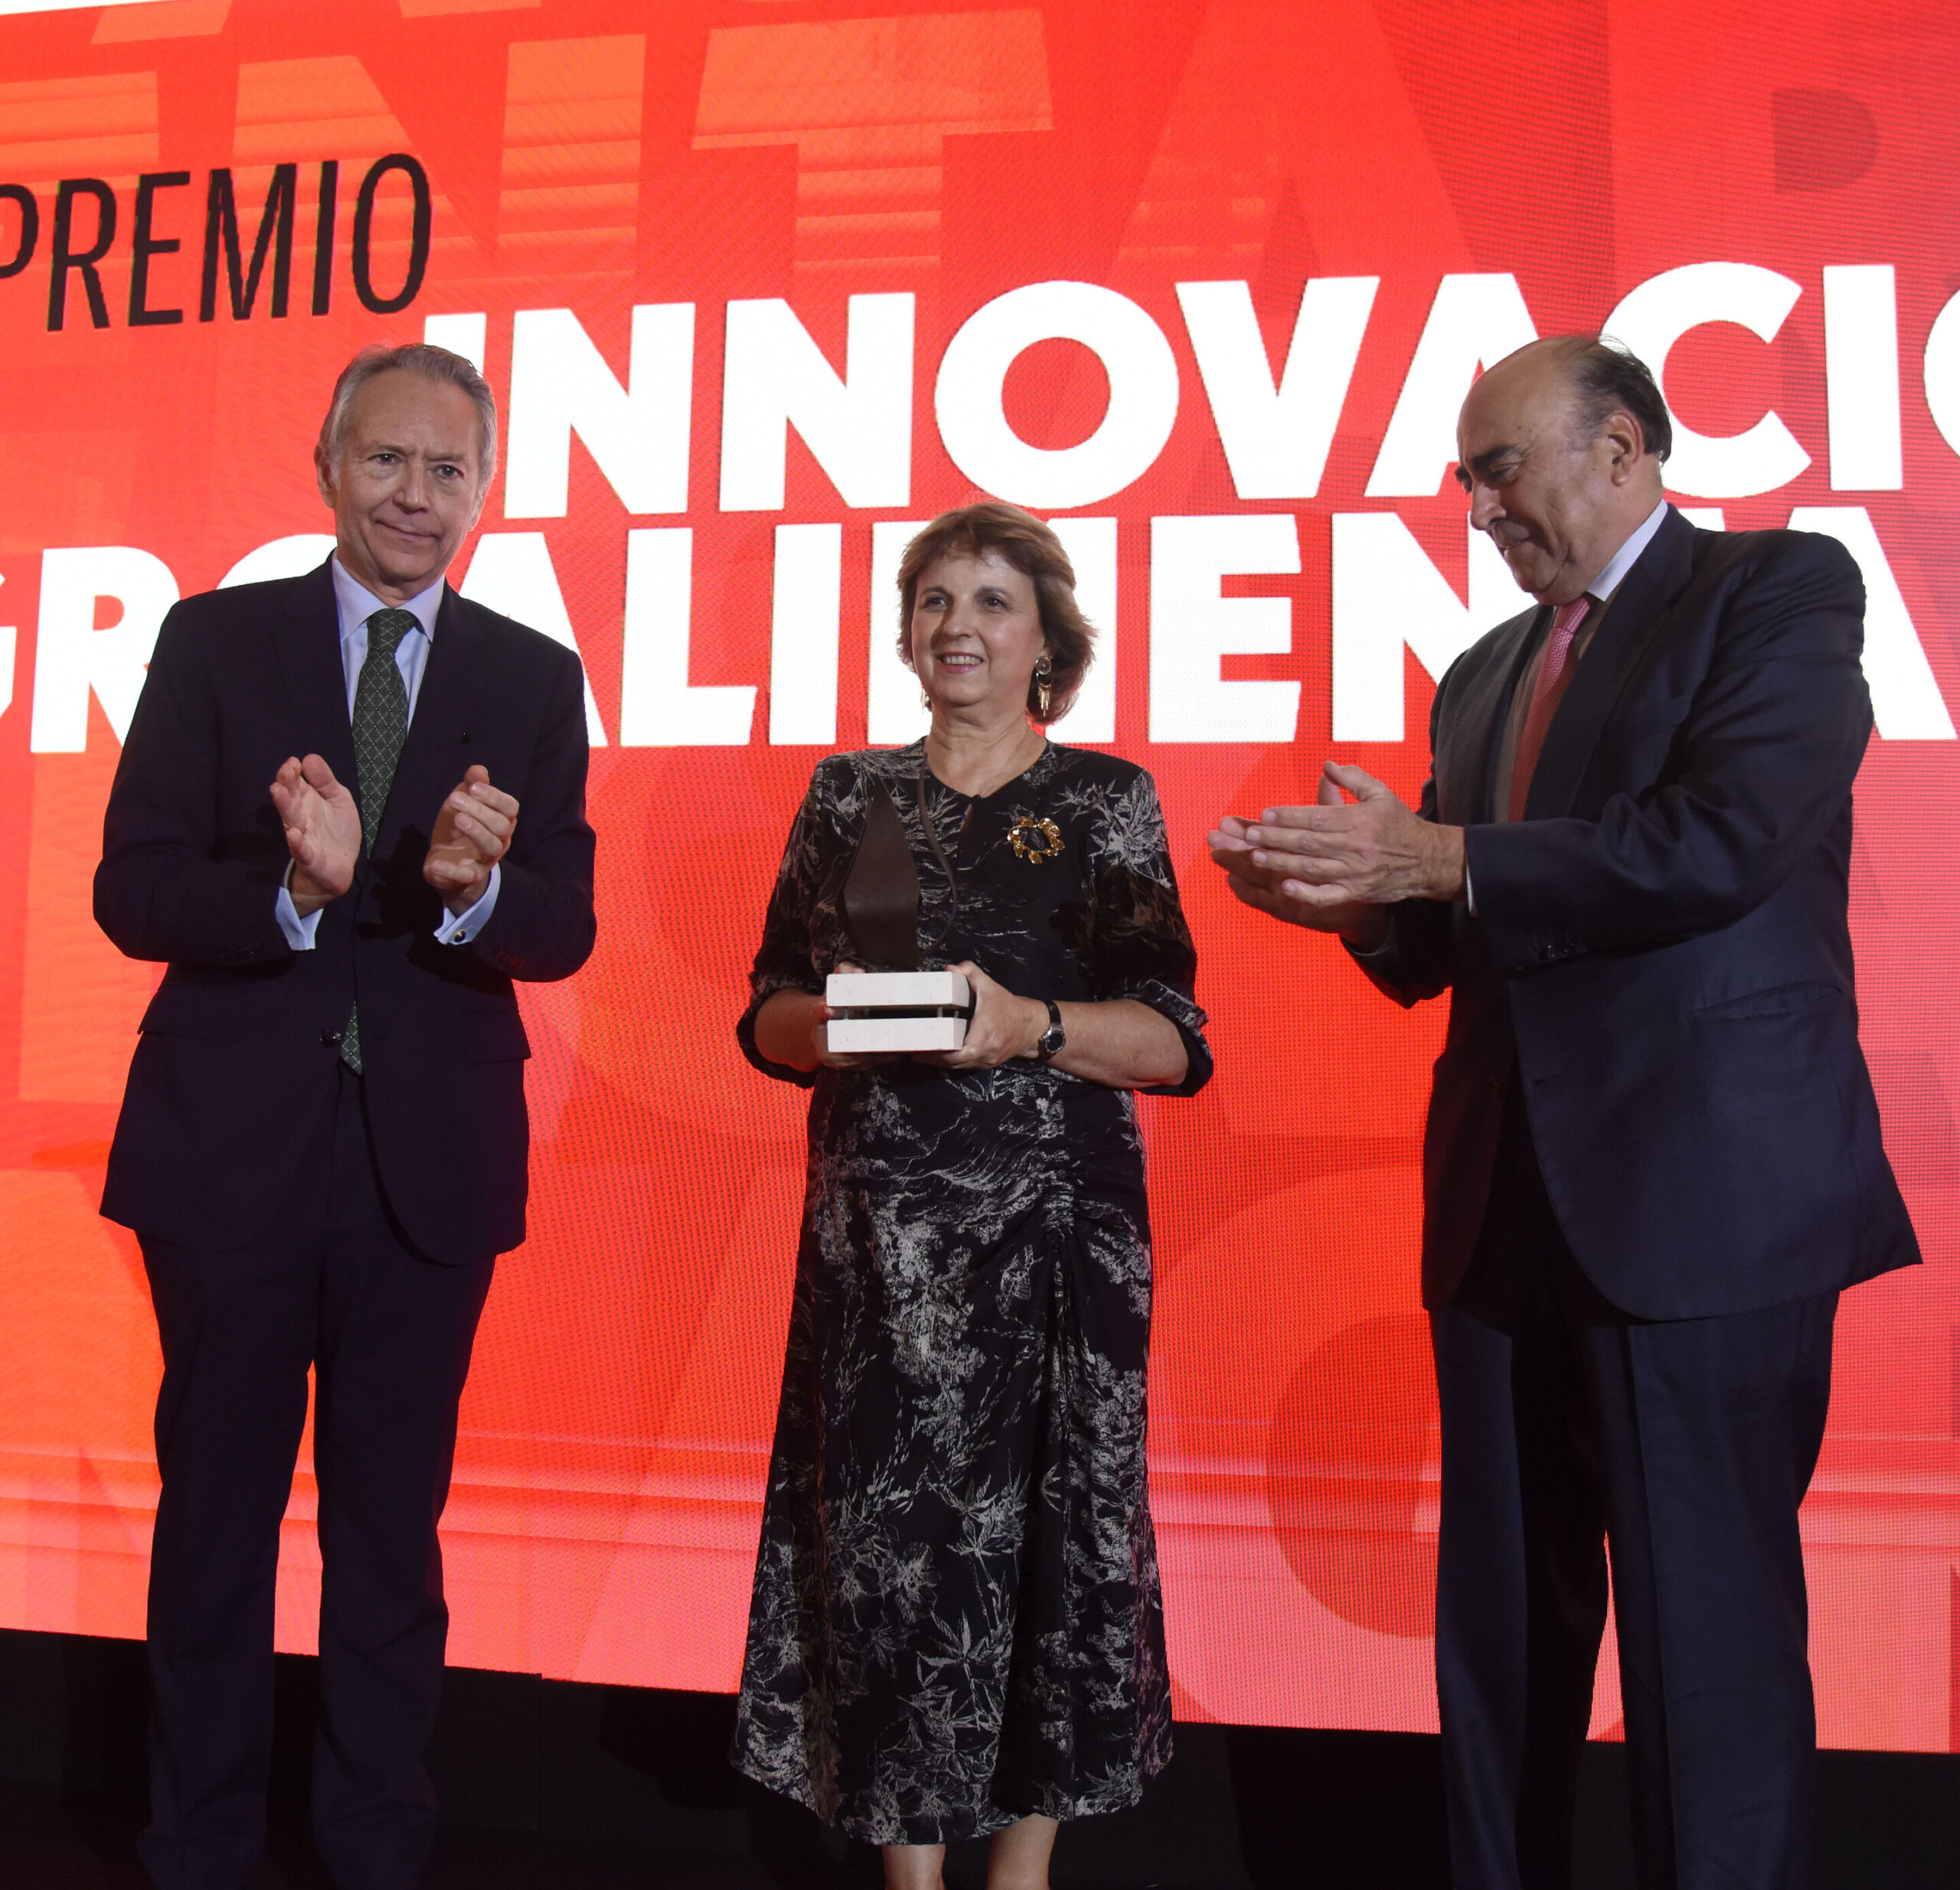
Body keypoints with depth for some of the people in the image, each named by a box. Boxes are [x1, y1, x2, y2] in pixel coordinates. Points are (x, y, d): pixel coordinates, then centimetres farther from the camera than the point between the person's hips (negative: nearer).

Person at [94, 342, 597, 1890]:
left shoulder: (536, 680, 2)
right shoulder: (215, 642, 0)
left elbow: (562, 931, -5)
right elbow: (131, 893, -7)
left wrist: (472, 888, -27)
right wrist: (294, 888, -26)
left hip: (429, 1162, 1)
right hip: (232, 1149, 0)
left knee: (393, 1522, 14)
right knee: (215, 1514, 14)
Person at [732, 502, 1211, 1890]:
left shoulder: (1108, 799, 4)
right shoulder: (847, 796, 10)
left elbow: (1174, 1041, -3)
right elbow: (770, 1018, 11)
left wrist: (1028, 1024, -19)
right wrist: (839, 1017, -11)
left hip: (1056, 1230, -1)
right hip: (877, 1230, 2)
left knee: (1048, 1526, 3)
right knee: (886, 1533, 2)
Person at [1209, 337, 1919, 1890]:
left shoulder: (1781, 588, -2)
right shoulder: (1486, 673, 18)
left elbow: (1726, 837, -19)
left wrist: (1442, 860, -18)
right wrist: (1359, 898, -4)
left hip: (1704, 1199, -7)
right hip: (1510, 1208, 7)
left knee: (1706, 1628, 1)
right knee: (1501, 1625, 15)